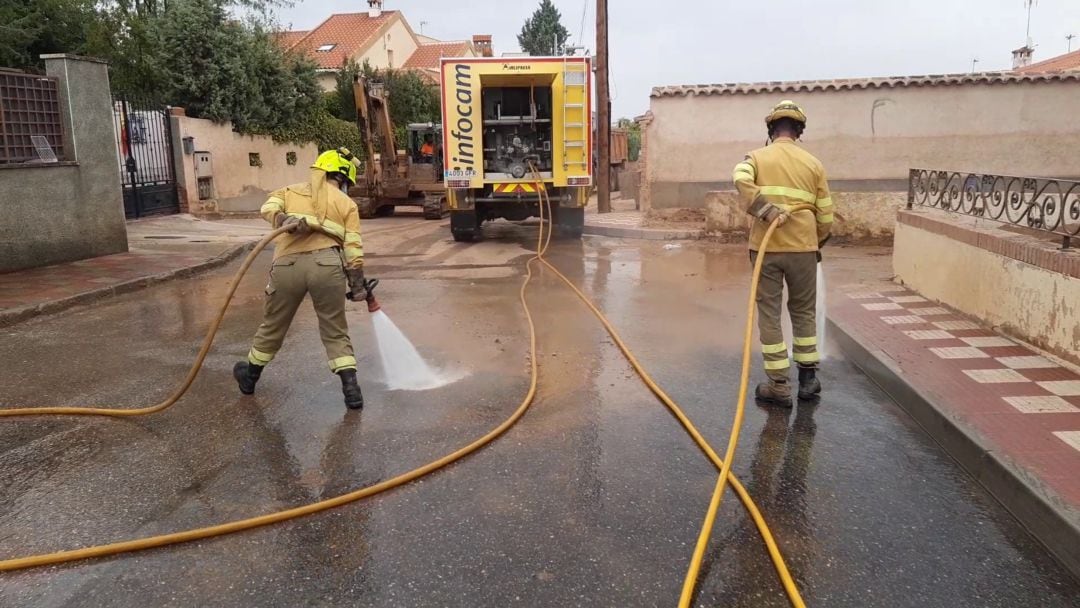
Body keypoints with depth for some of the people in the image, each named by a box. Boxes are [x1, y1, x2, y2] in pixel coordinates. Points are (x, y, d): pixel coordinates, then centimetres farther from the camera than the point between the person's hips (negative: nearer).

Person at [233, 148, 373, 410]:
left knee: (273, 325, 20)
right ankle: (351, 388, 4)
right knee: (335, 331, 10)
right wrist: (357, 284, 12)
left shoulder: (290, 191, 24)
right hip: (326, 264, -1)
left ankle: (250, 375, 40)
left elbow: (268, 208, 2)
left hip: (288, 265, 2)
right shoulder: (346, 203, 18)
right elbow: (353, 248, 9)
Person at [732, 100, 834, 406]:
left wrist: (765, 210, -19)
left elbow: (741, 180, -19)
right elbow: (825, 214, 10)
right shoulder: (813, 163, 9)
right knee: (803, 311, 17)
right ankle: (808, 377, 23)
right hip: (803, 247, 1)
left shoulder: (756, 157, 5)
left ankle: (779, 386, 8)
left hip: (765, 248, -1)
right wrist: (818, 243, 25)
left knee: (769, 314, 6)